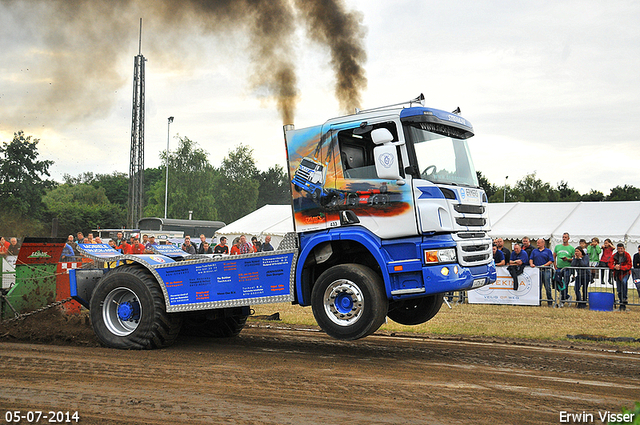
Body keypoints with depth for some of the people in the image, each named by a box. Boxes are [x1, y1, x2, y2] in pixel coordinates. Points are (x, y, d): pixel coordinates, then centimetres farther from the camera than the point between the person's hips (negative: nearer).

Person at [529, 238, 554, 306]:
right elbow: (531, 259, 10)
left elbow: (551, 261, -1)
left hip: (546, 271, -3)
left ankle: (550, 301, 3)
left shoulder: (548, 251, 7)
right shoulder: (534, 251, 18)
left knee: (547, 287, -4)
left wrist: (544, 265, -14)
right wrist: (531, 264, -11)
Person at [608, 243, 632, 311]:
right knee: (619, 290, 5)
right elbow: (610, 263, -6)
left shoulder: (627, 255, -13)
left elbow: (629, 266, -17)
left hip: (625, 273, -4)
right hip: (617, 273, 4)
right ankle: (622, 306, 17)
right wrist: (614, 267, -28)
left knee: (623, 281, -35)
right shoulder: (614, 256, -5)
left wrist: (620, 267, -30)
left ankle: (624, 298, -21)